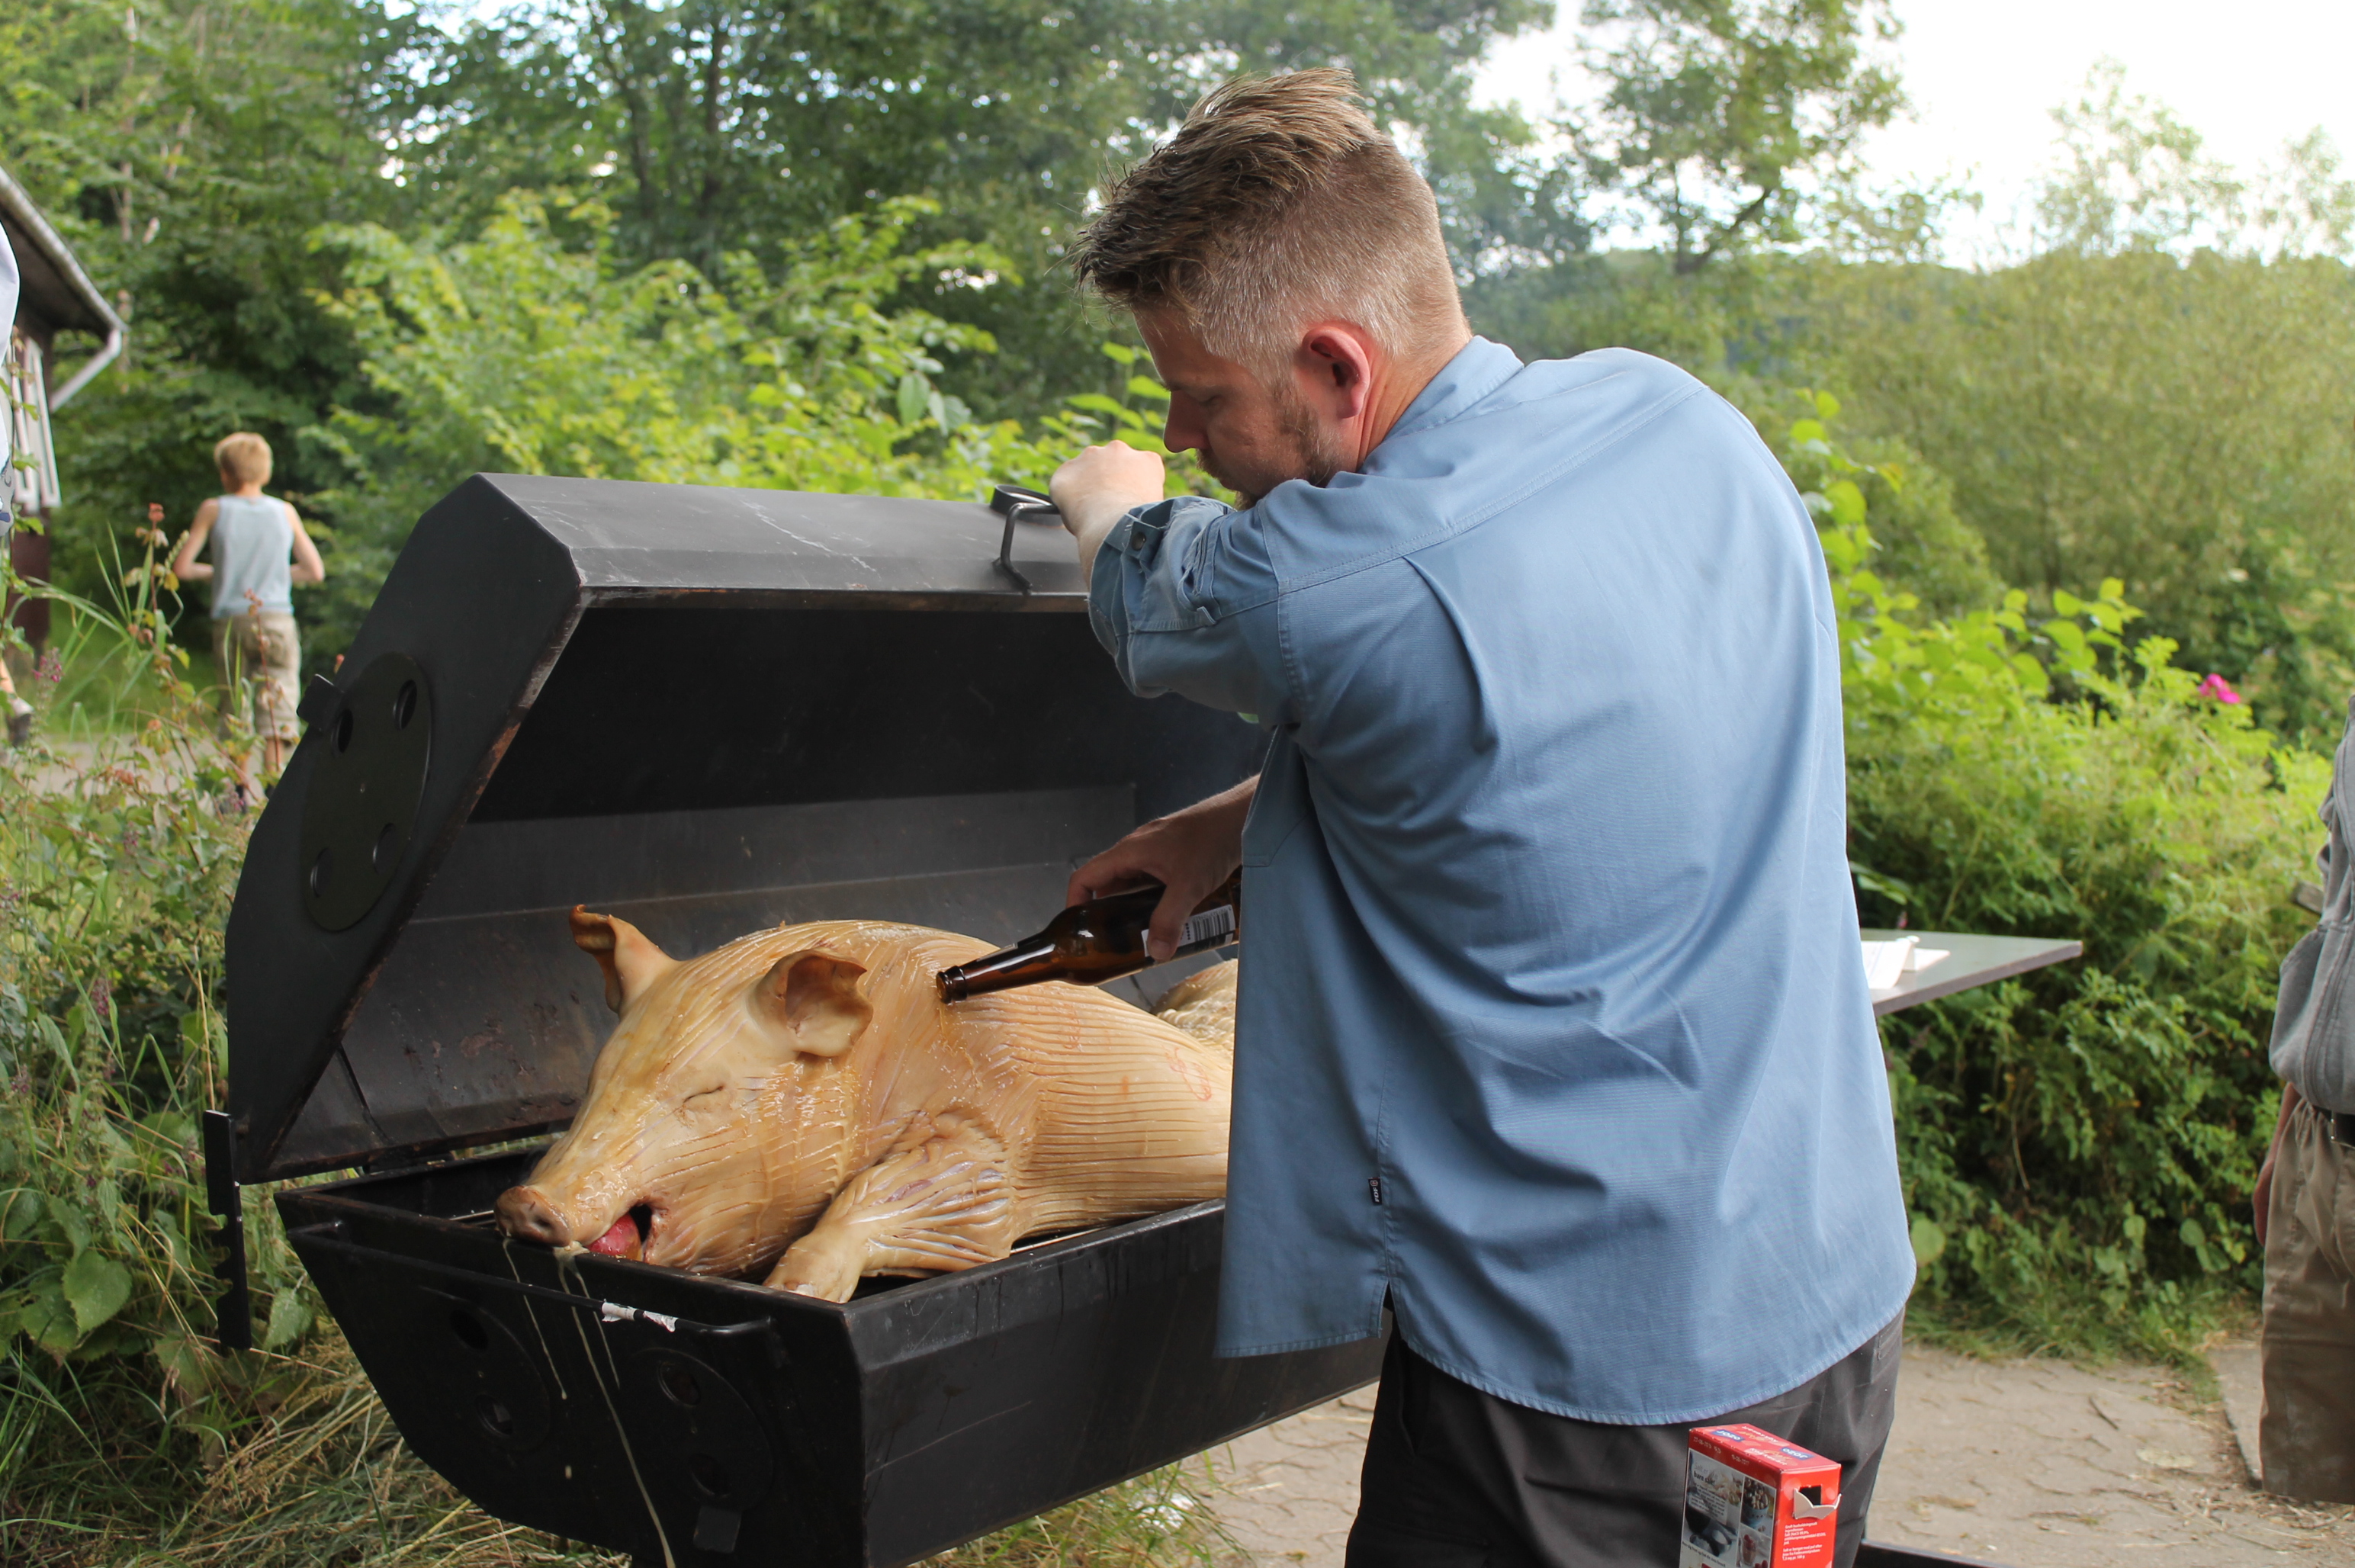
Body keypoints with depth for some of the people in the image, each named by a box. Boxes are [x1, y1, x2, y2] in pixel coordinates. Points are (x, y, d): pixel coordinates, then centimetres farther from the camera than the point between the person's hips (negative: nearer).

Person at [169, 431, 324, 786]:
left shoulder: (214, 510, 2)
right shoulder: (285, 512, 5)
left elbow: (181, 567, -1)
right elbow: (315, 571, 7)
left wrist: (217, 573, 17)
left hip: (230, 620, 0)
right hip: (277, 621, 0)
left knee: (235, 708, 10)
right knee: (277, 708, -2)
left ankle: (242, 788, 9)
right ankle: (273, 783, -12)